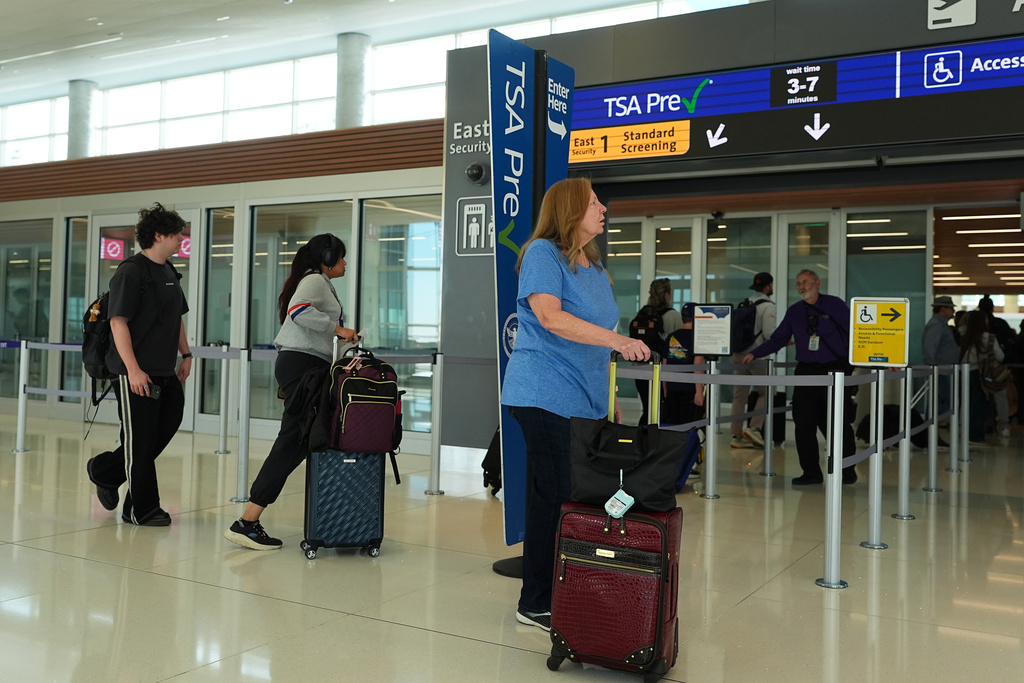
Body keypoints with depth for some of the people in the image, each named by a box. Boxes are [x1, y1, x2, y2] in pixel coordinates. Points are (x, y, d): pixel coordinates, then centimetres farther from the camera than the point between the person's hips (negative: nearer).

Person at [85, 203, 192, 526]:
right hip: (136, 373, -9)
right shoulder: (131, 271, -12)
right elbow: (118, 322, -16)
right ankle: (141, 510, 12)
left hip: (166, 372, 9)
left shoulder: (169, 273, 14)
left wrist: (186, 355, 19)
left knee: (166, 427, 13)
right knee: (140, 440, 0)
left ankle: (105, 471, 32)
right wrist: (133, 369, -21)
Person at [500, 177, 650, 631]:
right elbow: (551, 318, -21)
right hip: (545, 398, -8)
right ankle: (535, 605, 6)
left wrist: (608, 398, 21)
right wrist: (615, 338, -28)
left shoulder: (594, 265, 20)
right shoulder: (542, 253, -6)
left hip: (584, 401, 8)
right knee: (553, 499, -6)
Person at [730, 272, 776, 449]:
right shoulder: (767, 306, -8)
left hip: (738, 354, 7)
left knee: (739, 396, 7)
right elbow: (769, 333, -14)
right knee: (766, 392, 8)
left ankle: (737, 436, 8)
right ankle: (754, 428, -3)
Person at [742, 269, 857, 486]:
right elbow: (777, 340, 12)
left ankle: (847, 471, 18)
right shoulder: (794, 311, 10)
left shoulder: (835, 305, -1)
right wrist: (754, 354, 2)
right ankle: (811, 472, 12)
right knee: (803, 423, 0)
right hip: (806, 372, 4)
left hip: (834, 370, -4)